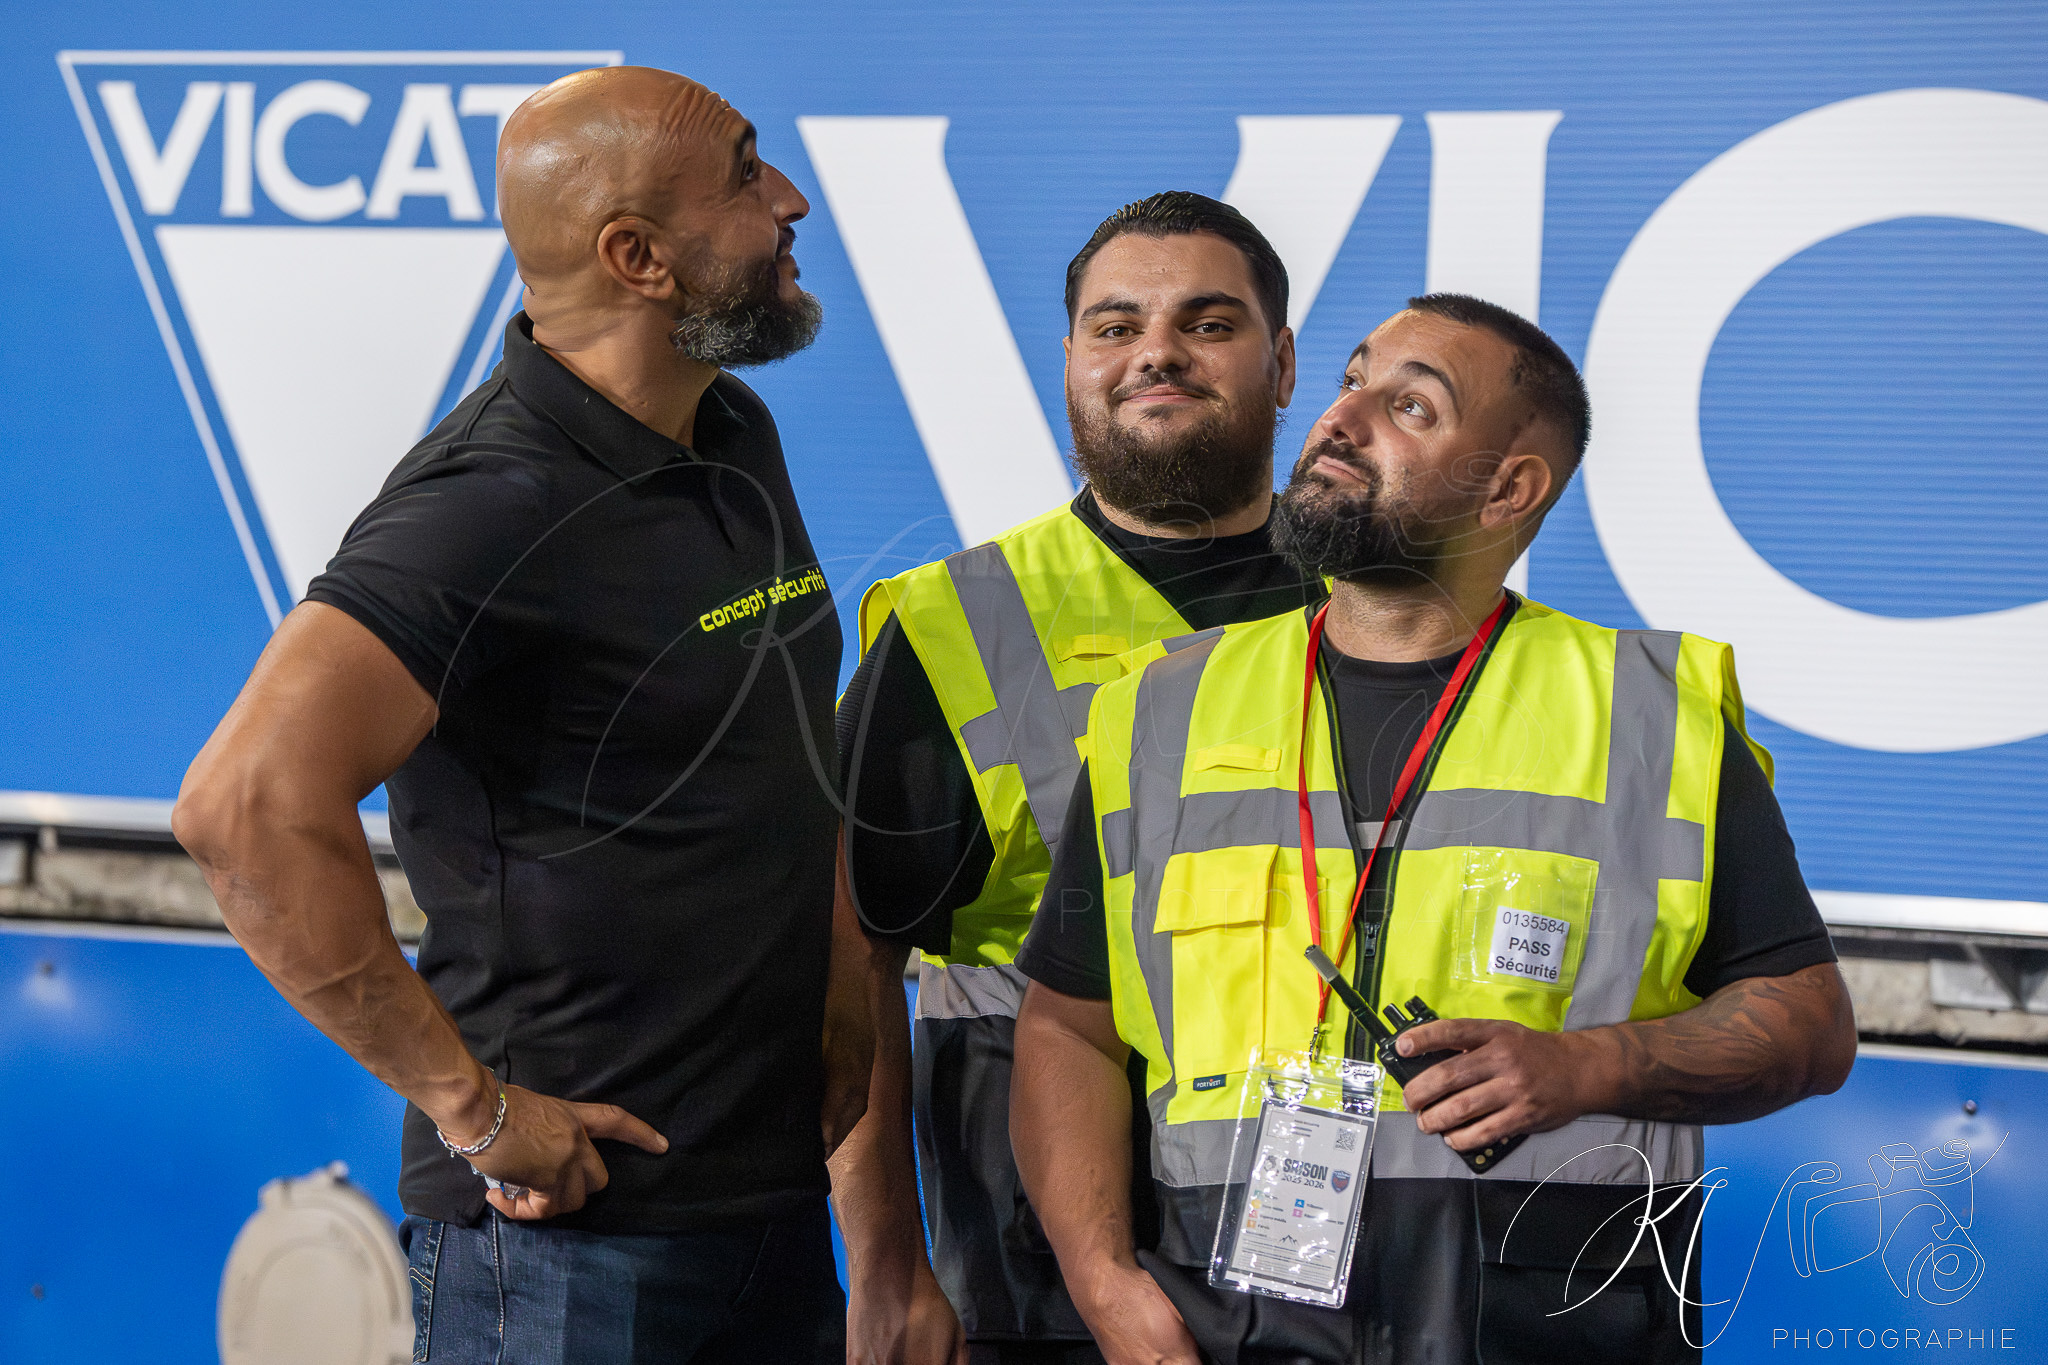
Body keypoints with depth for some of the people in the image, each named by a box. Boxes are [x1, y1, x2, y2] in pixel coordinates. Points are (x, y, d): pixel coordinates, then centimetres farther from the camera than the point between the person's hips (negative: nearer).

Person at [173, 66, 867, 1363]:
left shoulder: (737, 442, 10)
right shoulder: (494, 511, -18)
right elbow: (249, 803, -29)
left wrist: (840, 980, 11)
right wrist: (469, 1101, -24)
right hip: (568, 1233, -8)